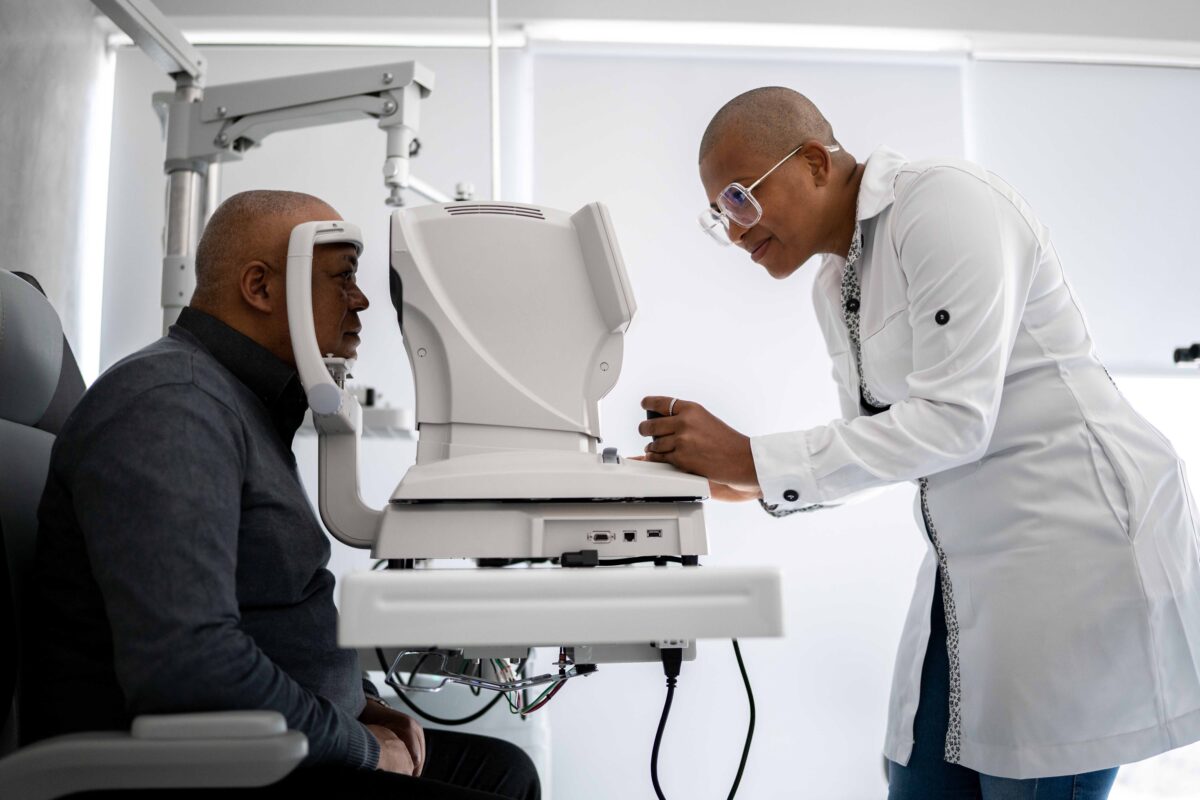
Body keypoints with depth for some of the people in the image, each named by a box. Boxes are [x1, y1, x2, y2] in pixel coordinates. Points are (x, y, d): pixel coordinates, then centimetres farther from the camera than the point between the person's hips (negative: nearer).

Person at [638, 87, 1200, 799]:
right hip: (972, 567, 8)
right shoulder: (834, 284, 12)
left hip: (1077, 544, -8)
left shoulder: (945, 202, -14)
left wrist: (752, 459, -21)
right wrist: (743, 477, -1)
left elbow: (953, 419, -23)